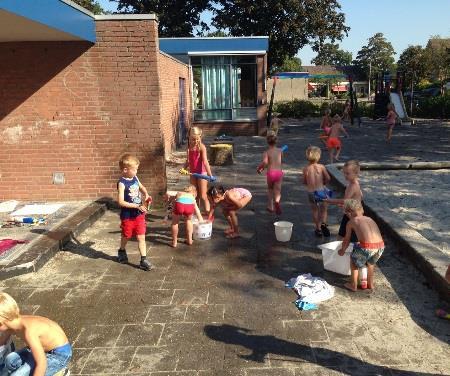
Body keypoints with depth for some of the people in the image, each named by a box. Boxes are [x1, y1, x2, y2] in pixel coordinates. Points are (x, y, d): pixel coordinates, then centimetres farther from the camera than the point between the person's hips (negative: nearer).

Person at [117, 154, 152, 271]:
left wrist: (146, 195, 0)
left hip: (139, 214, 5)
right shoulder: (122, 183, -20)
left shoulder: (135, 178, 1)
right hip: (127, 216, -5)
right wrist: (137, 206, -27)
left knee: (141, 237, 3)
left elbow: (142, 187, 21)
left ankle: (143, 260, 7)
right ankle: (122, 251, 46)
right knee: (126, 236, 18)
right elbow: (121, 202, -25)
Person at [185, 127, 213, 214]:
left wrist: (210, 174, -32)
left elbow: (205, 161, -24)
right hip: (193, 173, 6)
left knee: (203, 196, -3)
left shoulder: (202, 147, -15)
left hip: (202, 173, -6)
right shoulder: (189, 147, 2)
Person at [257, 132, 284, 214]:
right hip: (279, 172, 1)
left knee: (270, 189, 23)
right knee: (277, 191, 3)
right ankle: (277, 201, -31)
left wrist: (259, 168, -8)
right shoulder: (280, 150, 5)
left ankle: (270, 207, 32)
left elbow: (265, 162, -24)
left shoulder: (266, 152, -6)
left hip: (270, 173, -1)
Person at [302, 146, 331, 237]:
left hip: (311, 192, 1)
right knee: (324, 209, 16)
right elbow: (328, 178, -9)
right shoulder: (321, 167, -10)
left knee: (315, 210, 15)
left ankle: (318, 228, 21)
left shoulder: (306, 169, -7)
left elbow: (304, 182, 0)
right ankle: (323, 223, -7)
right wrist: (323, 183, 10)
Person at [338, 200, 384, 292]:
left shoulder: (351, 222, 12)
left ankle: (353, 285, 33)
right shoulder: (370, 219, 25)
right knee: (370, 261, 36)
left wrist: (342, 251, 40)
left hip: (367, 247, -5)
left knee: (353, 260, 25)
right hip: (380, 246, 5)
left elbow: (347, 240, 21)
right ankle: (370, 284, 47)